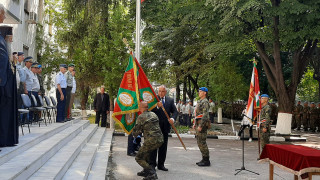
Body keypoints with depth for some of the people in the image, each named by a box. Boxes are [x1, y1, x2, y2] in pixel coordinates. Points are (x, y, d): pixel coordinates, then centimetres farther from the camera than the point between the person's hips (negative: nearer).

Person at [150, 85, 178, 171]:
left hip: (165, 126, 4)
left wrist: (172, 118, -13)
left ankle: (161, 165, 18)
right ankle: (152, 164, 6)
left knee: (163, 146, 9)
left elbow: (175, 111, 6)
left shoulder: (170, 100, 9)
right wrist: (157, 106, -25)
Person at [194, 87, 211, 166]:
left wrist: (200, 126, -24)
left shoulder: (205, 102, -14)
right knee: (199, 142, 13)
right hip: (199, 124, 11)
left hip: (202, 124, -11)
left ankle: (206, 161, -2)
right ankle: (204, 159, 19)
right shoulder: (200, 101, 19)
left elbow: (205, 115, -21)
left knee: (202, 142, -8)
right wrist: (195, 124, 20)